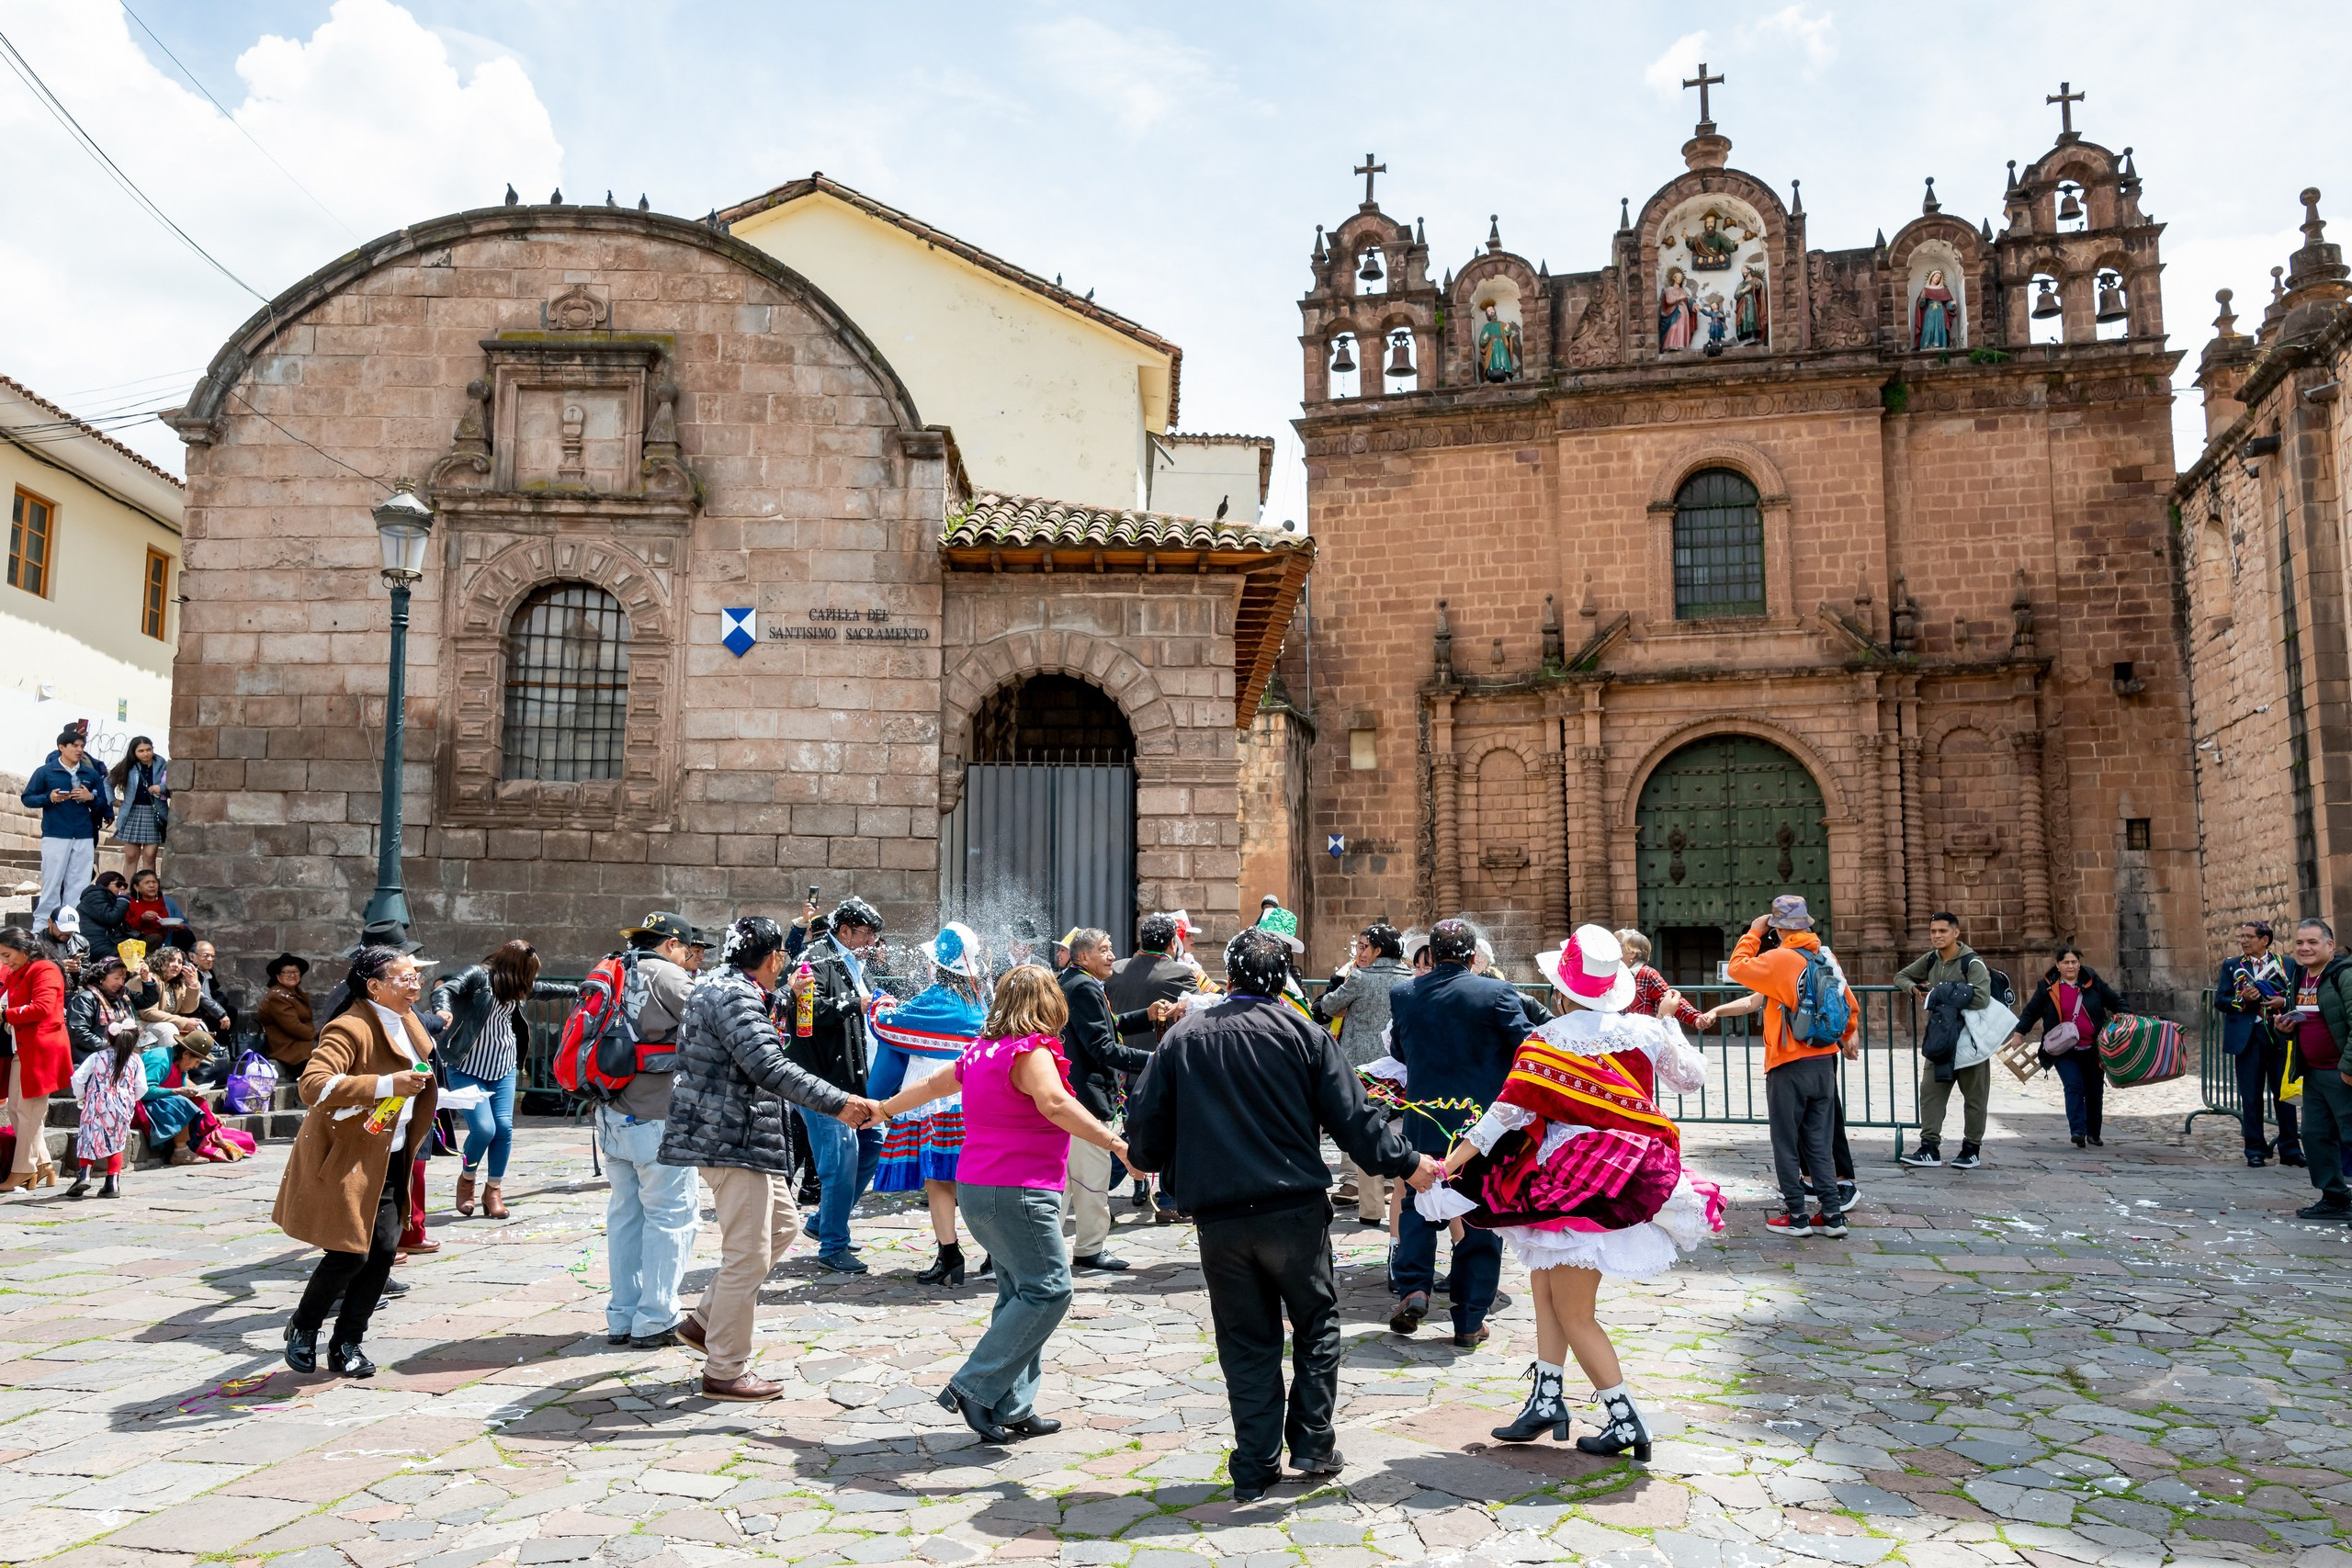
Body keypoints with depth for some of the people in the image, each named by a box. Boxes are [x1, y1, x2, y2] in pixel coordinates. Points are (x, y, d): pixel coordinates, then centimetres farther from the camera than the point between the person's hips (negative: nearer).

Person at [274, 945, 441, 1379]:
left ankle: (347, 1344, 17)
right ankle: (302, 1328, 22)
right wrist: (387, 1085, -39)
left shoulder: (407, 1021, 9)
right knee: (350, 1254, -6)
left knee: (384, 1249, 1)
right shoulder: (351, 1028, -20)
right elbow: (314, 1085, -35)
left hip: (388, 1160, 8)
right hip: (346, 1160, -8)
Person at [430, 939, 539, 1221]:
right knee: (483, 1128, -15)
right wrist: (443, 1009, -51)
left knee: (504, 1127, -6)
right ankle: (466, 1180, 14)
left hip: (503, 1067, 6)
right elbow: (445, 989, -29)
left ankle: (493, 1190, 12)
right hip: (468, 1067, -6)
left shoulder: (515, 986, 8)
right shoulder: (478, 975, -13)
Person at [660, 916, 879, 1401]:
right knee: (748, 1255, -4)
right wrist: (839, 1103, -30)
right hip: (732, 1141, -11)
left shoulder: (722, 985, 15)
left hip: (742, 1138, 11)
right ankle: (725, 1372, 6)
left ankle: (704, 1320, 23)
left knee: (782, 1226, 19)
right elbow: (770, 1068, -28)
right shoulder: (732, 996, -18)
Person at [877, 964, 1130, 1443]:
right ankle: (974, 1388, -7)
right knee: (1047, 1290, -6)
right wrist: (1114, 1143, -36)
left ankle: (1011, 1409, 14)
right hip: (1018, 1192, -9)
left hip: (976, 1188, 9)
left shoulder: (981, 1051, 13)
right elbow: (1054, 1103, -32)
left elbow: (929, 1085, 27)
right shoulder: (1031, 1053, -13)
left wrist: (881, 1109, 44)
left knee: (1020, 1292, 13)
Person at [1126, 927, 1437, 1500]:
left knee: (1246, 1340, 12)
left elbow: (1146, 1123, 5)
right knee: (1316, 1322, 18)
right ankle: (1312, 1443, 18)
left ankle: (1256, 1467, 14)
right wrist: (1406, 1162, 9)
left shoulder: (1183, 1036, 2)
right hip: (1295, 1209, -1)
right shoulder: (1301, 1033, -3)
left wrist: (1151, 1162, 26)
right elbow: (1352, 1115, -3)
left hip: (1218, 1217, 2)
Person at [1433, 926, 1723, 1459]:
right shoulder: (1644, 1030, 2)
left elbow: (1509, 1110, -15)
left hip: (1578, 1185, -7)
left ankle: (1625, 1421, 7)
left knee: (1573, 1314, 5)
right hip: (1634, 1173, 7)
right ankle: (1546, 1400, 18)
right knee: (1545, 1285, 19)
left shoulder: (1549, 1040, -11)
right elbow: (1691, 1077, 18)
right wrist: (1669, 1019, 30)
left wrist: (1449, 1162, -12)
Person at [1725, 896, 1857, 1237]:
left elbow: (1737, 968, -7)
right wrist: (1847, 1038, 30)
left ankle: (1796, 1216, 7)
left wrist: (1752, 932, 1)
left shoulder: (1778, 960, -15)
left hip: (1789, 1066, -6)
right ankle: (1832, 1214, 11)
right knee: (1818, 1143, 12)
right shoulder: (1826, 958, 5)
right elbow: (1849, 1005, 14)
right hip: (1824, 1064, 6)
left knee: (1786, 1144, 4)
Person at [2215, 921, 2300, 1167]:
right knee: (2251, 1096, 3)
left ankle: (2290, 1149, 14)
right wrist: (2243, 999, -13)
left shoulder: (2285, 964, 7)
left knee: (2284, 1093, 3)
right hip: (2248, 1037, 0)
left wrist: (2284, 1001, -11)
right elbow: (2219, 1001, 4)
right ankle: (2256, 1150, 10)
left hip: (2280, 1036, 0)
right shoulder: (2232, 965, 8)